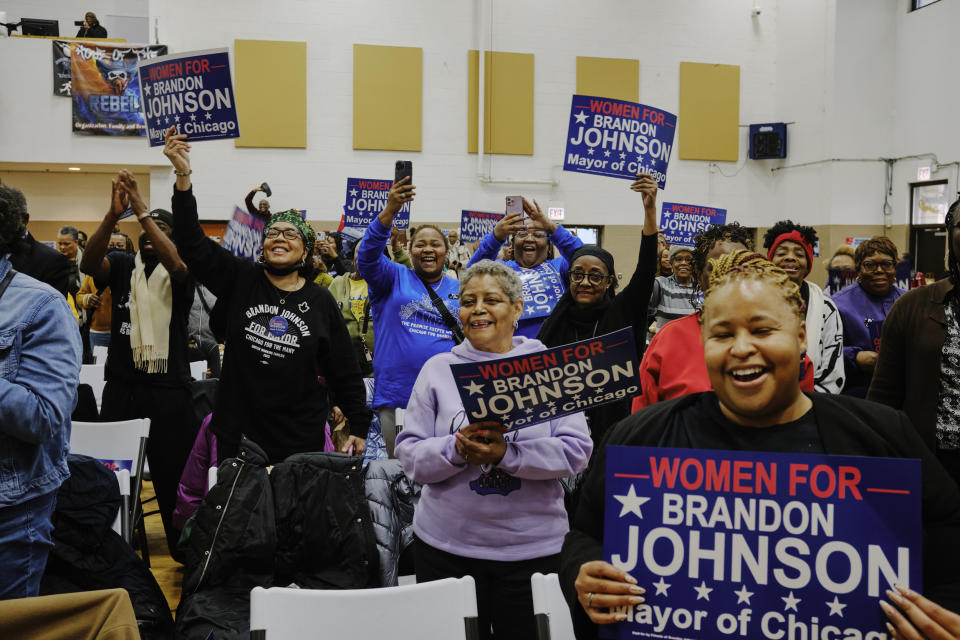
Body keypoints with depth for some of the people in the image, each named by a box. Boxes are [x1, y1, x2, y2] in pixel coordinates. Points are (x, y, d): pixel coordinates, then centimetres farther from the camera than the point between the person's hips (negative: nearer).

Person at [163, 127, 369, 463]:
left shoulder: (321, 302, 3)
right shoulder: (240, 279, 3)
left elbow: (344, 371, 6)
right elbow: (193, 242, -7)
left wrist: (359, 427, 3)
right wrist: (183, 175, -17)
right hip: (238, 432, 1)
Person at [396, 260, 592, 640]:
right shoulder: (438, 369, 3)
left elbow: (577, 451, -9)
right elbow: (409, 456, 0)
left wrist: (507, 454, -22)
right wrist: (456, 449, -20)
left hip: (534, 547, -1)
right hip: (447, 544, 1)